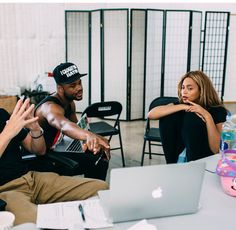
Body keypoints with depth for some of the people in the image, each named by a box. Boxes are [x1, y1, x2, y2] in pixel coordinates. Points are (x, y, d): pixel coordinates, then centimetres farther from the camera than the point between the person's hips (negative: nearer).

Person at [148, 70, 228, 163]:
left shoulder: (218, 111, -13)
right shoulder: (180, 104, -4)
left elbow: (217, 150, -23)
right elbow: (151, 114, -20)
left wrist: (207, 116, -31)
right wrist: (182, 107, -28)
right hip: (181, 157, 4)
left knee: (192, 118, -27)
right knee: (168, 115, -16)